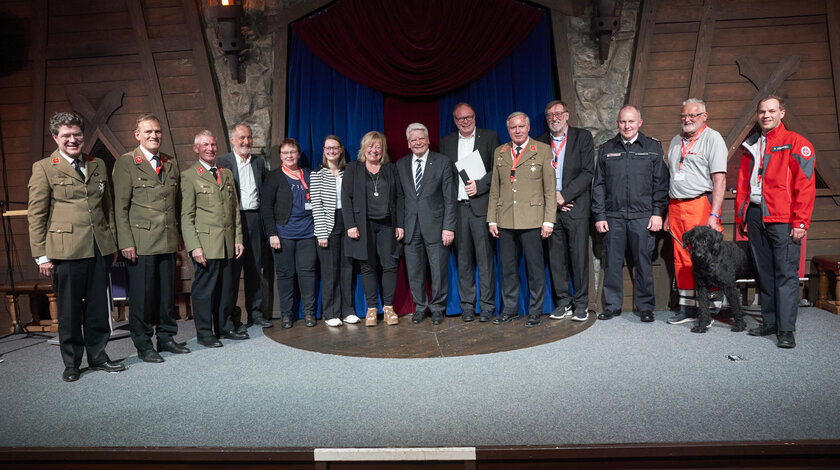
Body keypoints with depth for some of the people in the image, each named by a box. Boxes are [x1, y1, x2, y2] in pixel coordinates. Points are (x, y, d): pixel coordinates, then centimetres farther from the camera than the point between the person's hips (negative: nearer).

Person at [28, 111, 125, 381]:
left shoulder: (98, 166, 13)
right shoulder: (44, 168, 0)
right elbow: (36, 215, -1)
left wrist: (113, 241, 12)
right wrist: (42, 256, -5)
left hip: (98, 248, 4)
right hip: (66, 250, -4)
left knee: (98, 307, 10)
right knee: (69, 309, 6)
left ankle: (98, 356, 24)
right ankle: (71, 363, 20)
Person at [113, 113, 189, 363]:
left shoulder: (171, 164, 13)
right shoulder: (126, 163, -3)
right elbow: (120, 206, -6)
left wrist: (178, 236, 12)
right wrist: (126, 242, -12)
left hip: (168, 241, 5)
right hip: (140, 241, -5)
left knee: (167, 291, 11)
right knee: (142, 293, 2)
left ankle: (166, 338, 25)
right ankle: (143, 345, 15)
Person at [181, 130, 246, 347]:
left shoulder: (226, 174, 16)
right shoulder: (189, 177, -2)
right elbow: (186, 216, -6)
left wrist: (238, 238, 11)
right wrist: (194, 246, -14)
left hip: (228, 243, 5)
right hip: (206, 243, -5)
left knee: (226, 287, 12)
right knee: (204, 288, 0)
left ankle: (224, 327, 25)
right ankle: (204, 333, 12)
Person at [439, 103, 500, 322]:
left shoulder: (490, 137, 6)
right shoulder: (446, 142, 15)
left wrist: (479, 185, -12)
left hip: (481, 204, -3)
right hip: (456, 207, 3)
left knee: (485, 257, -3)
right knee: (463, 259, 5)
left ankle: (487, 306, 4)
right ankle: (467, 306, 13)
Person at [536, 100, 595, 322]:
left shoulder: (583, 137, 5)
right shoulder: (540, 142, 13)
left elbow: (587, 172, -4)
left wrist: (564, 195, -12)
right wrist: (552, 197, -5)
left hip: (576, 206, -3)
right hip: (550, 207, 3)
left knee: (579, 256, -2)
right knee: (556, 257, 5)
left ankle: (581, 304, 8)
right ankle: (563, 302, 15)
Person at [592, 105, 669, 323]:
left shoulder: (653, 147, 7)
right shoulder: (606, 149, 11)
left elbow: (660, 183, 4)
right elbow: (599, 184, 9)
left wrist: (658, 212, -4)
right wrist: (599, 215, 3)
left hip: (643, 216, -1)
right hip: (613, 216, 2)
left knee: (643, 262, 2)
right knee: (612, 262, 5)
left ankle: (645, 307, 15)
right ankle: (612, 305, 17)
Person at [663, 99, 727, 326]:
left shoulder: (712, 138, -2)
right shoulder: (676, 141, 18)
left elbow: (719, 180, -11)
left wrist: (713, 215, -19)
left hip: (701, 204, -6)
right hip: (676, 206, 6)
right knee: (681, 259, 7)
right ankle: (687, 308, 16)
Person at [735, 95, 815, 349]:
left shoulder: (796, 143, 0)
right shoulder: (750, 146, 16)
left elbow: (805, 185, -6)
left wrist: (800, 222, -12)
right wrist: (740, 217, 13)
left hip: (782, 219, -5)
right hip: (754, 215, 5)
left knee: (786, 274, -4)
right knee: (764, 272, 10)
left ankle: (786, 330, 0)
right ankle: (770, 322, 19)